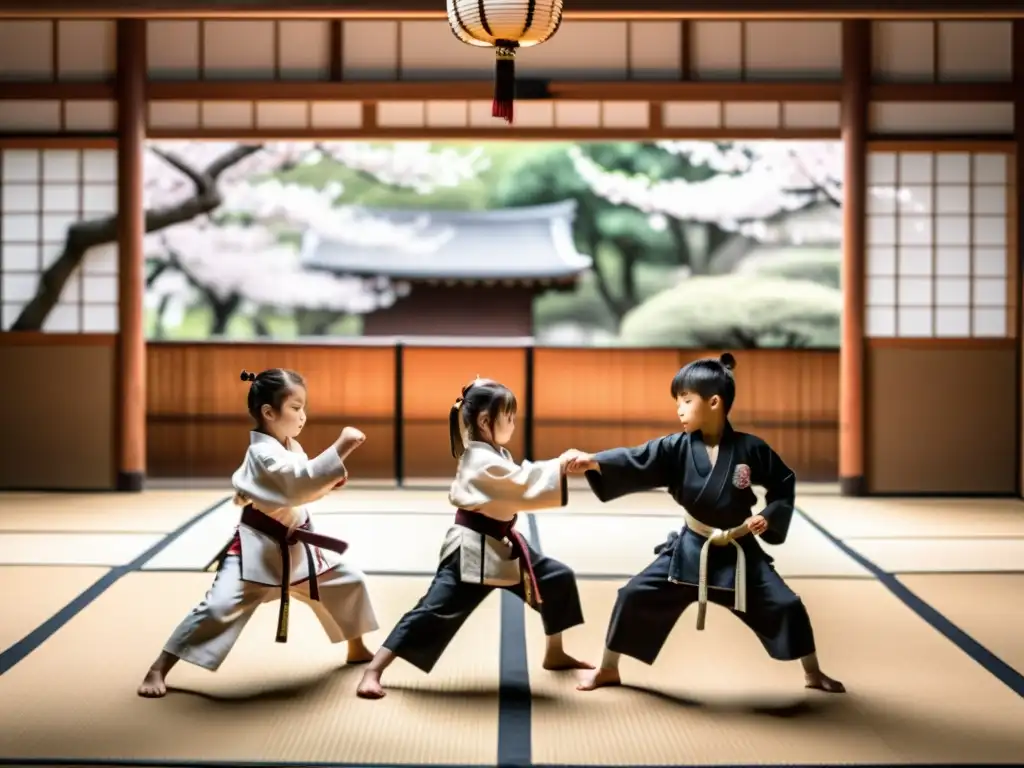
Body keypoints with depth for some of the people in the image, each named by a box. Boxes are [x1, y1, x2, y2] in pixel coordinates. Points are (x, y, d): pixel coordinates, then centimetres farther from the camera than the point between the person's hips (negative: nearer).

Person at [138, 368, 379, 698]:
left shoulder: (290, 446, 5)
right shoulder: (264, 453, -25)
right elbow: (300, 483, -40)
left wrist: (330, 478, -4)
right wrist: (341, 448, -43)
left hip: (297, 545, 9)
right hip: (259, 548, -9)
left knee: (348, 582, 16)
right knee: (220, 607, -17)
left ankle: (357, 650, 39)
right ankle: (157, 671, -6)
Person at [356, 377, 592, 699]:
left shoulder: (493, 454, 11)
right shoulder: (484, 462, -22)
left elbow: (522, 481, 8)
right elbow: (527, 488, -27)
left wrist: (560, 466, -5)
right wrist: (560, 465, -22)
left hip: (501, 546, 10)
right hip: (472, 551, -10)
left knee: (558, 578, 13)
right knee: (435, 611, -13)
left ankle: (555, 654, 29)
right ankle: (373, 672, -10)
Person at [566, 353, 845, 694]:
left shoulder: (751, 448, -12)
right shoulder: (676, 448, -9)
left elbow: (784, 484, 1)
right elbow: (635, 461, -21)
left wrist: (770, 516, -15)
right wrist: (593, 461, -36)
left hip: (738, 552, -1)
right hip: (690, 549, 1)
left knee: (785, 605, -2)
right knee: (635, 595, -6)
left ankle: (813, 673, 24)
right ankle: (608, 669, 13)